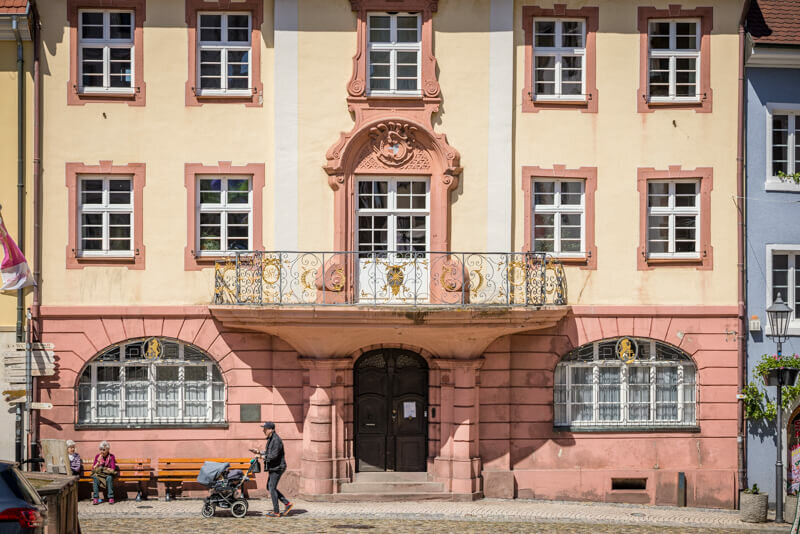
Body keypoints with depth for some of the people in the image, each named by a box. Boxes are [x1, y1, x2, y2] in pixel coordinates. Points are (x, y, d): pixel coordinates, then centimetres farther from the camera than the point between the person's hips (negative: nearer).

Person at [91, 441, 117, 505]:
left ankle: (111, 497, -32)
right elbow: (93, 468, -4)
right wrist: (98, 462, -18)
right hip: (98, 474, 2)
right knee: (95, 478, -33)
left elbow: (113, 469, -11)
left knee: (109, 478, -37)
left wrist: (103, 468, -10)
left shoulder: (111, 456, -4)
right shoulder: (97, 456, 2)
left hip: (108, 474, -2)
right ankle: (95, 498, -34)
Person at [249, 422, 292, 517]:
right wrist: (259, 452, 14)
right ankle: (287, 503, 16)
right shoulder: (270, 439, 13)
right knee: (270, 487, 13)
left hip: (277, 468, -10)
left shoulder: (276, 440, -20)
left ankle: (276, 512, 0)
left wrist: (263, 457, -11)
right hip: (273, 468, 10)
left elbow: (274, 455, -25)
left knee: (272, 488, -6)